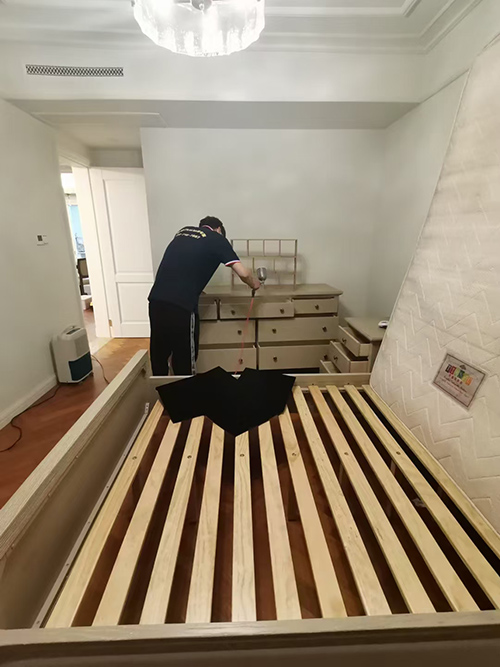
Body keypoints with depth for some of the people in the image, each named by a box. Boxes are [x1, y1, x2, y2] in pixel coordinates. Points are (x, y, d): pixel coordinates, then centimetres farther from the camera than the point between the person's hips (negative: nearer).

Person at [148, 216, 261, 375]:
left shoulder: (183, 232, 22)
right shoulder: (217, 239, 6)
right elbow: (243, 273, 0)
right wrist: (254, 284, 20)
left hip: (156, 299, 6)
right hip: (180, 305, -6)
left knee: (158, 354, 19)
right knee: (184, 359, 11)